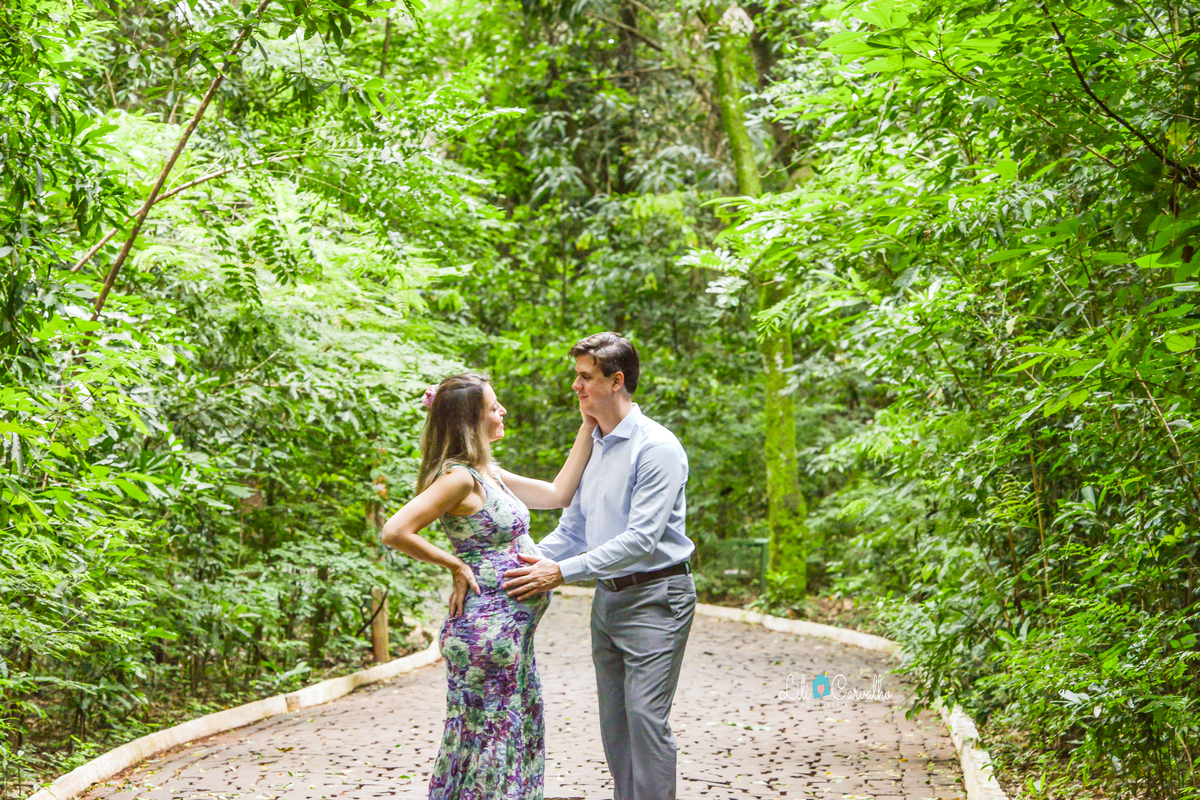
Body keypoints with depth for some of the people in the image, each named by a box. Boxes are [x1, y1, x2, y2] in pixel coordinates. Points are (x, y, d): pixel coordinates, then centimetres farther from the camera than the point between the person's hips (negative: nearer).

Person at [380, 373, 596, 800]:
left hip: (513, 628, 9)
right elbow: (395, 532, -24)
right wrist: (455, 564, -14)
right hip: (488, 626, -9)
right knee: (488, 734, -3)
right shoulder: (458, 477, -15)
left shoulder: (488, 473, 13)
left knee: (518, 739, 14)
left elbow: (558, 493, 18)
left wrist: (589, 427, 16)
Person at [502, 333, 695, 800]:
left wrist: (562, 573, -23)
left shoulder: (657, 448, -15)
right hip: (608, 597, 8)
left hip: (655, 598, -8)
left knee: (645, 715, -12)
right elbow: (573, 528, 18)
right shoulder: (592, 447, 13)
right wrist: (529, 563, 2)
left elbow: (640, 539, -21)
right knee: (614, 721, 10)